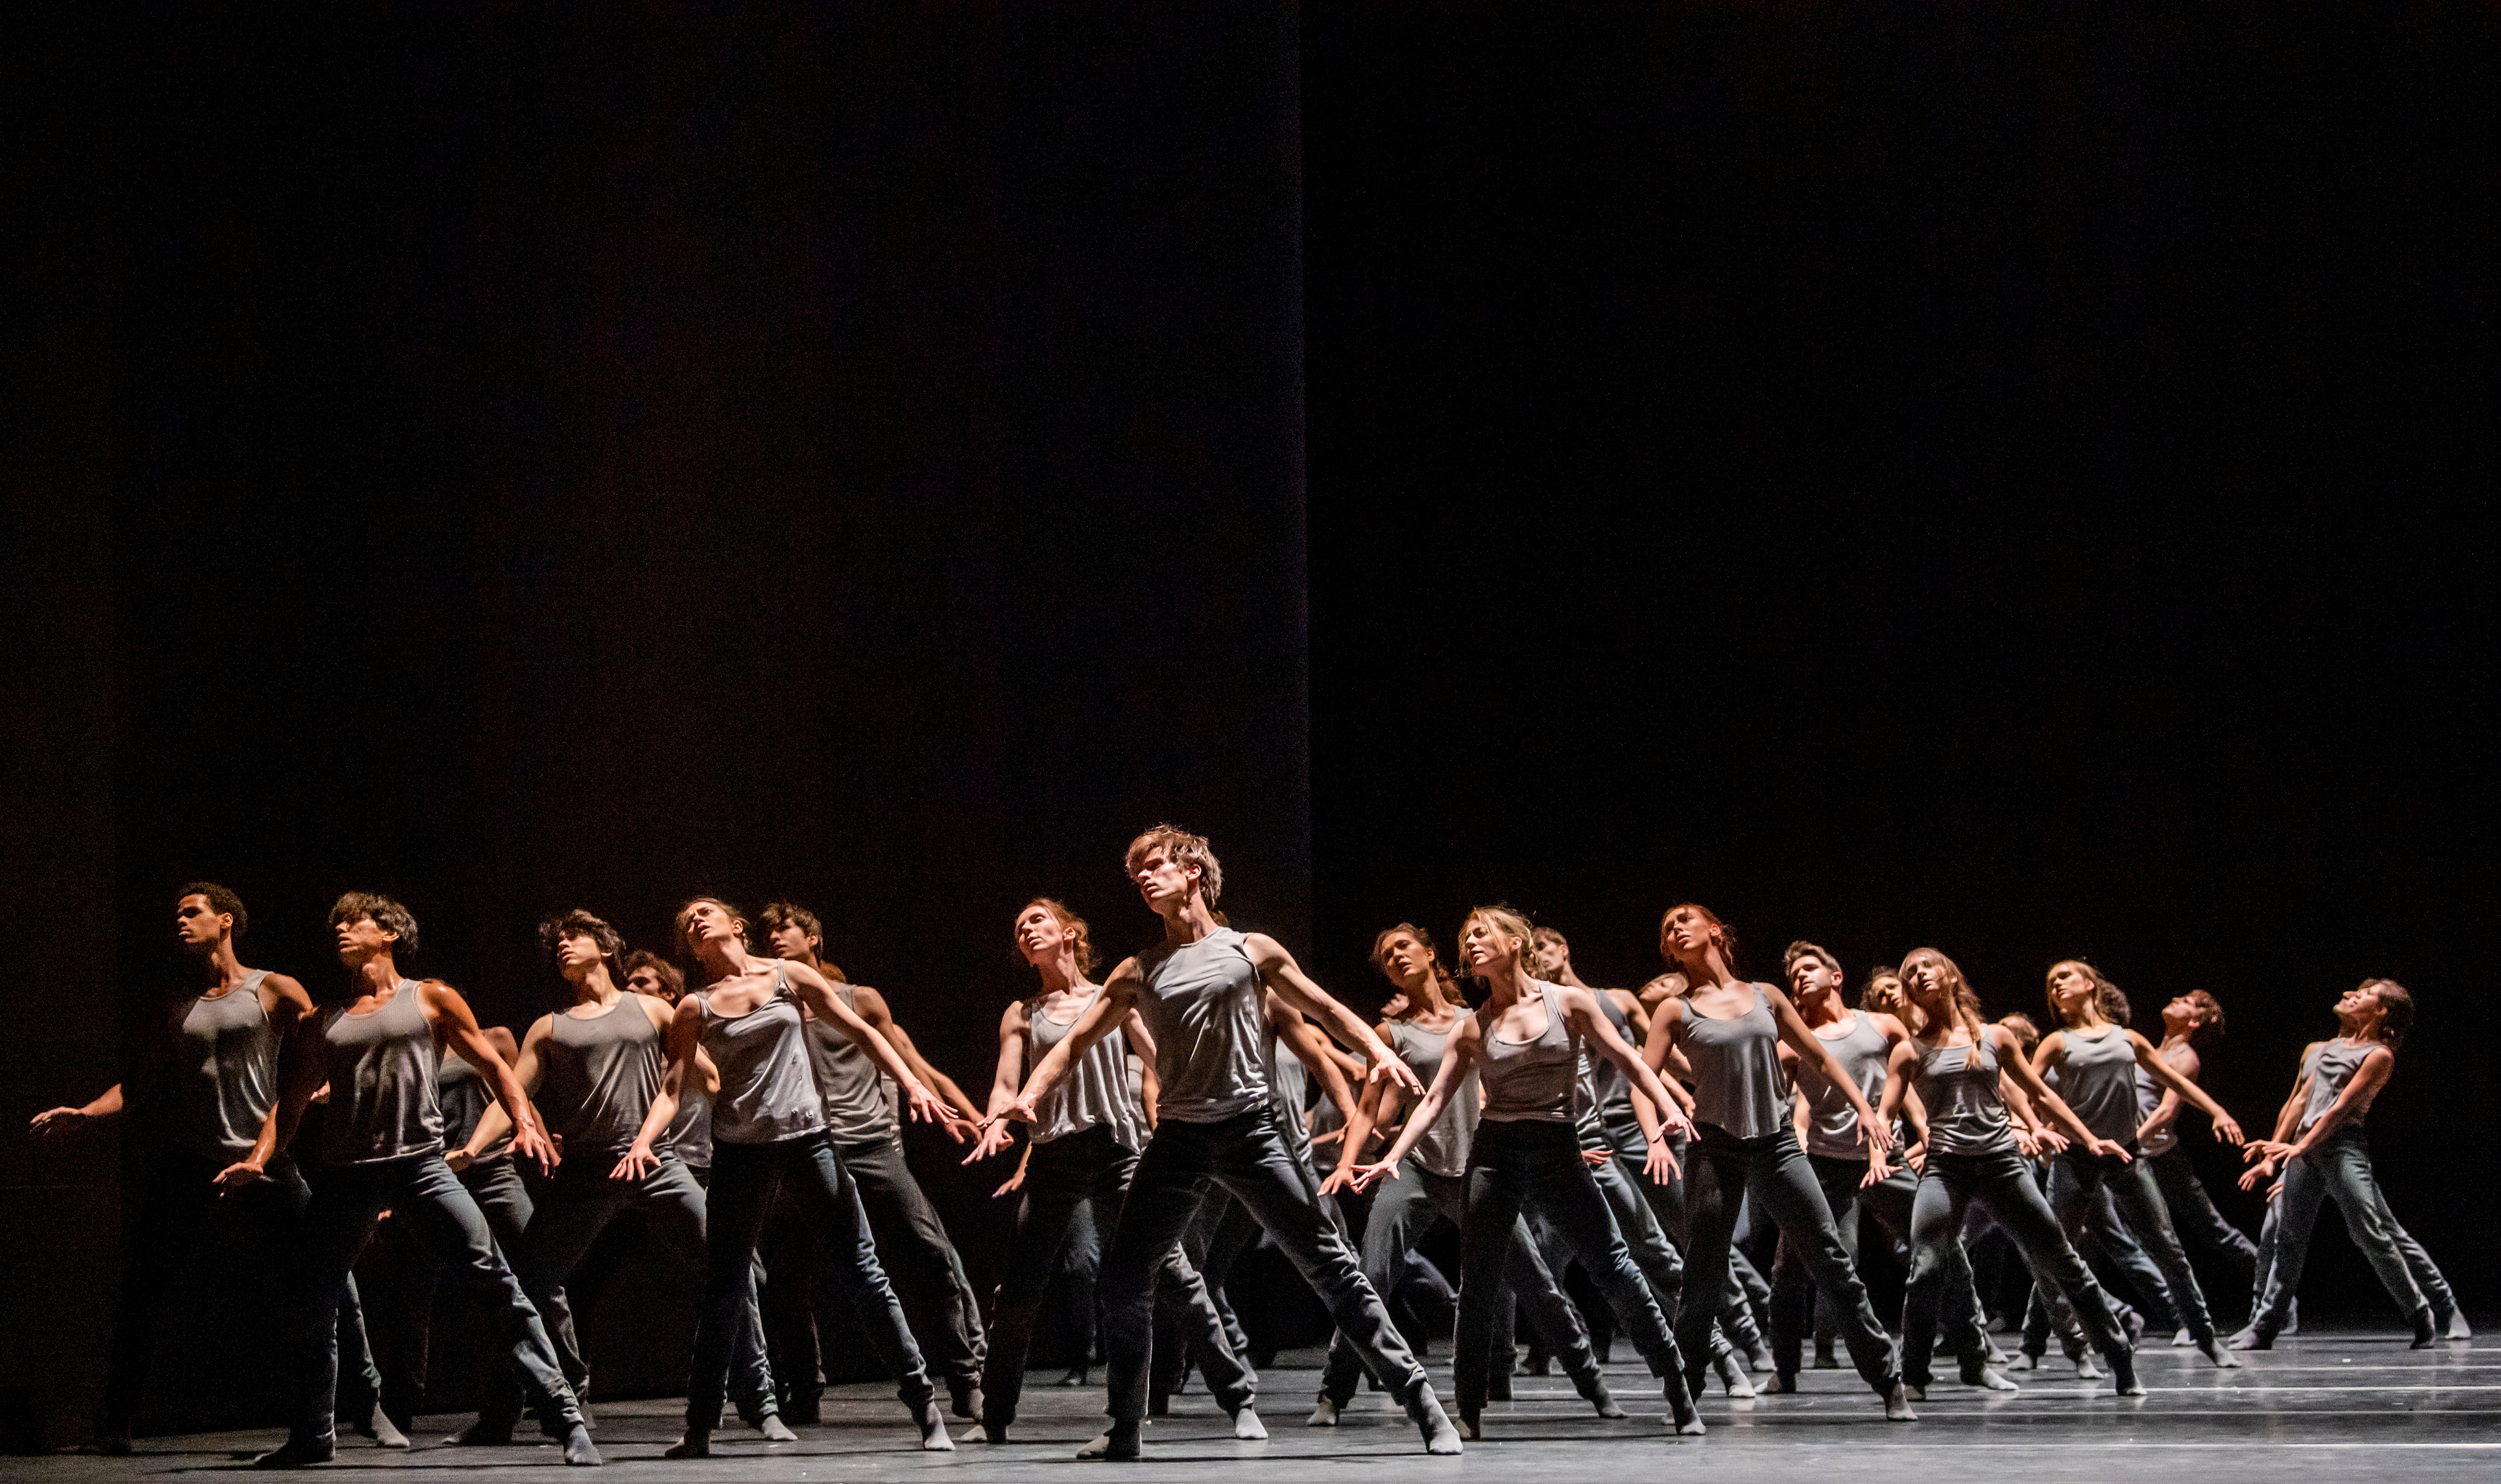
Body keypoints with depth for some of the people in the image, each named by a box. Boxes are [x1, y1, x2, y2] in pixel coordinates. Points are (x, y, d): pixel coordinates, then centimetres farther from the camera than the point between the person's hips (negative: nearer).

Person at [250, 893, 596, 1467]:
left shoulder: (429, 999, 8)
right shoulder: (326, 1022, 16)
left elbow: (492, 1065, 9)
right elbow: (293, 1097, 16)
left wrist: (525, 1123, -5)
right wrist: (260, 1157, 1)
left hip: (420, 1164, -4)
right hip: (346, 1175, 4)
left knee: (497, 1285, -13)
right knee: (312, 1305, 4)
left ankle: (565, 1419, -12)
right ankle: (310, 1437, 21)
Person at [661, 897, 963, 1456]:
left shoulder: (790, 976, 5)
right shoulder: (695, 1009, 4)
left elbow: (861, 1032, 7)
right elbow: (671, 1089, 0)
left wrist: (912, 1085, -3)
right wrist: (644, 1139, -18)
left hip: (808, 1139, -1)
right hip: (740, 1152, 1)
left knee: (862, 1273, -3)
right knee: (725, 1289, 3)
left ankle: (925, 1408, -1)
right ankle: (699, 1427, 12)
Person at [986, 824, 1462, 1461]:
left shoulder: (1251, 950, 6)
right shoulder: (1138, 974, 12)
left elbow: (1326, 1009, 11)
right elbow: (1077, 1041, 11)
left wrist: (1380, 1052, -7)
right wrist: (1029, 1094, -6)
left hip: (1252, 1130, -3)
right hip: (1179, 1139, 3)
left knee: (1331, 1265, -6)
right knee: (1124, 1279, -3)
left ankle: (1424, 1406, -3)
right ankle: (1124, 1432, 10)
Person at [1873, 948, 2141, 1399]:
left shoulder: (1995, 1037, 10)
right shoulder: (1911, 1050, 7)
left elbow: (2039, 1094, 16)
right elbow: (1885, 1112, 4)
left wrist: (2089, 1138, 11)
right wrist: (1877, 1154, -16)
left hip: (2003, 1161, 1)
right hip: (1945, 1166, -1)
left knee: (2060, 1263, 2)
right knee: (1925, 1271, -15)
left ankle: (2123, 1365, 11)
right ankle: (1913, 1378, -3)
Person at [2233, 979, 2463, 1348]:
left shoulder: (2379, 1055, 2)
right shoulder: (2321, 1050, 24)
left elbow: (2343, 1106, -8)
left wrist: (2301, 1147, -17)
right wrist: (2273, 1154, 22)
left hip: (2344, 1146, -6)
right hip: (2305, 1150, 6)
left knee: (2373, 1232, -13)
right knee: (2282, 1235, -1)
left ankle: (2422, 1314, -1)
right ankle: (2263, 1327, 3)